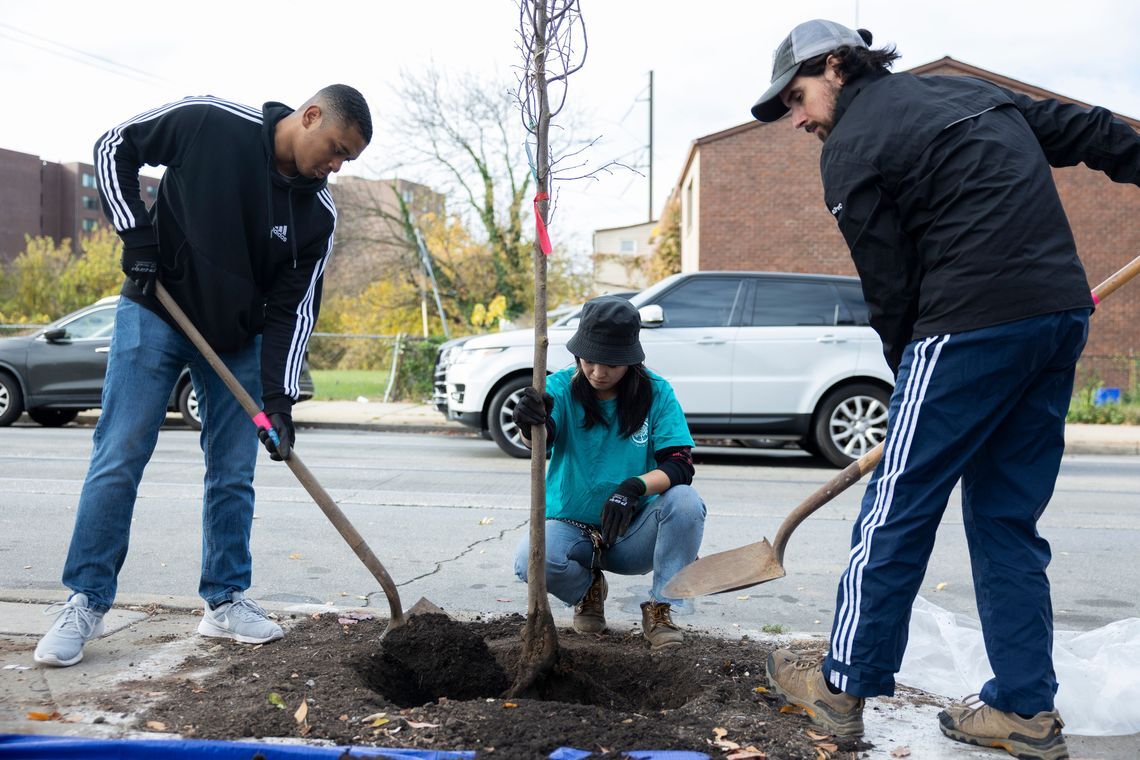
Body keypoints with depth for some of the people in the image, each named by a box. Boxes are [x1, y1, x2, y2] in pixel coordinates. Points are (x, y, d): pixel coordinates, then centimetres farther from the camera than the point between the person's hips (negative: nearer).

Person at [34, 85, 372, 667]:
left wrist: (279, 397, -17)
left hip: (240, 339, 3)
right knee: (118, 460, -4)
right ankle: (86, 601, 7)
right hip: (155, 313, -3)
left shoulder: (318, 214, -8)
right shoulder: (211, 122, -16)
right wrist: (136, 234, -13)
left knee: (234, 473, 3)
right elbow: (113, 147, -2)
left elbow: (294, 309, -8)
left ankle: (224, 601, 16)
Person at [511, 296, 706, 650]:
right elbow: (540, 439, -27)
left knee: (685, 501, -28)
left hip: (633, 532, 0)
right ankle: (588, 591, 5)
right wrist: (530, 424, -52)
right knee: (530, 560, -31)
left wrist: (634, 487, -35)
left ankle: (659, 611, -10)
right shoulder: (563, 387, -7)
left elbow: (680, 465, -15)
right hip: (570, 526, 0)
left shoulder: (656, 393, -6)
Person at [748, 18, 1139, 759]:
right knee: (1007, 519, 13)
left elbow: (890, 283, -3)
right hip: (1065, 310, 8)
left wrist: (910, 377, 8)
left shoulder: (850, 150, -2)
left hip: (972, 323, -8)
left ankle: (844, 686, 12)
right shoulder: (972, 90, 21)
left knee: (896, 512, 2)